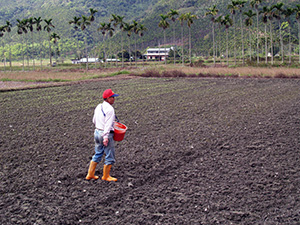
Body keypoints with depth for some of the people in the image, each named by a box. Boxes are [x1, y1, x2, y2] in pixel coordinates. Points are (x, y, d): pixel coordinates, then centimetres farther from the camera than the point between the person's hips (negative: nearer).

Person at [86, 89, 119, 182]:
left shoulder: (98, 107, 8)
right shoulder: (109, 109, -18)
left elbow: (94, 121, 16)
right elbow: (108, 124, -22)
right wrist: (106, 137, -24)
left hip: (97, 132, 9)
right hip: (106, 134, -9)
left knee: (97, 154, 20)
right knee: (110, 157, 6)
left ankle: (90, 174, 25)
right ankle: (106, 176, 16)